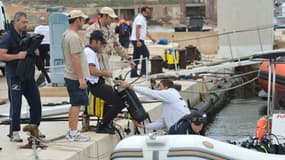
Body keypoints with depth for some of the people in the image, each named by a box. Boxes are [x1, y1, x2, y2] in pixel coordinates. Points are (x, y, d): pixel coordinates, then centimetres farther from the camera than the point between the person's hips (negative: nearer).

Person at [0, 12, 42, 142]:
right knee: (16, 104, -3)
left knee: (36, 102, 7)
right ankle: (14, 132, 6)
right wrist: (17, 56, -24)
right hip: (14, 76, -7)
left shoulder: (27, 36, 14)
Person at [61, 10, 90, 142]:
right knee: (76, 105, -5)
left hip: (69, 75, 10)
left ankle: (71, 131, 20)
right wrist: (81, 78, -22)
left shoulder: (66, 35, 14)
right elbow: (75, 58, -23)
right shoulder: (74, 37, -18)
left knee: (74, 105, 15)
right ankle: (74, 133, -2)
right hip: (76, 77, -10)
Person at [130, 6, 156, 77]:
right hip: (138, 40, -10)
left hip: (138, 40, 10)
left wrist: (152, 38, 28)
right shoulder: (140, 18, -10)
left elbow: (145, 31, 30)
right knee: (146, 54, -8)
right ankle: (143, 72, -7)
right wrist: (138, 41, -25)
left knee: (136, 57, 9)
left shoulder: (143, 19, 22)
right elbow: (137, 29, -20)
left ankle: (133, 73, 10)